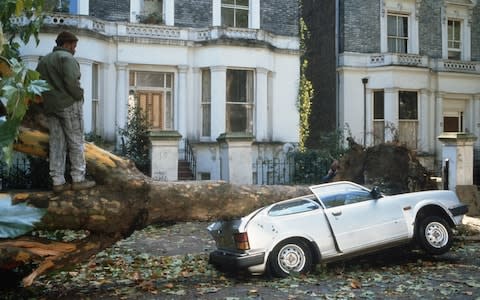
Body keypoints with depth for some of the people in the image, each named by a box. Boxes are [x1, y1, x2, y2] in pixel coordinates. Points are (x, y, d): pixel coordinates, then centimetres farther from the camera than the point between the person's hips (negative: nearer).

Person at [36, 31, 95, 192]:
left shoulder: (43, 60, 18)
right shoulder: (67, 57, -8)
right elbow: (71, 81, -21)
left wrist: (48, 101, 13)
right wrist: (79, 96, -7)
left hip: (50, 106, 7)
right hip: (69, 104, -7)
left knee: (57, 143, 6)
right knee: (76, 142, -1)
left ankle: (58, 181, 4)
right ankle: (78, 179, 1)